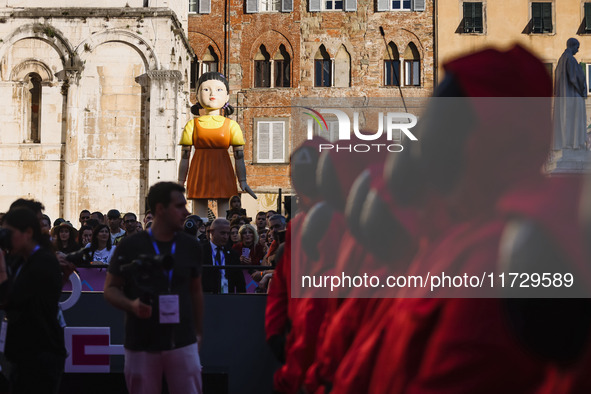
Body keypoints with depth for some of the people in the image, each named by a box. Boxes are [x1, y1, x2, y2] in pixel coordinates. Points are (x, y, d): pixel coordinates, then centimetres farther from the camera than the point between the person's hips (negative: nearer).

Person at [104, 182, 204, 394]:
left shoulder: (191, 246, 6)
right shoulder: (131, 246, -3)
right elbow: (111, 288, 2)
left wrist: (198, 332, 13)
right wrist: (131, 304, -17)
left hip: (182, 343, 2)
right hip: (141, 344, -2)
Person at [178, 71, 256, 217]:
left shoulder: (231, 126, 4)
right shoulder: (192, 125, 5)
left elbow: (239, 156, 3)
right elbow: (185, 156, 7)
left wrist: (242, 181, -2)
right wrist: (180, 182, 5)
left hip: (222, 176, 0)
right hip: (200, 176, 0)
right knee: (199, 213, 1)